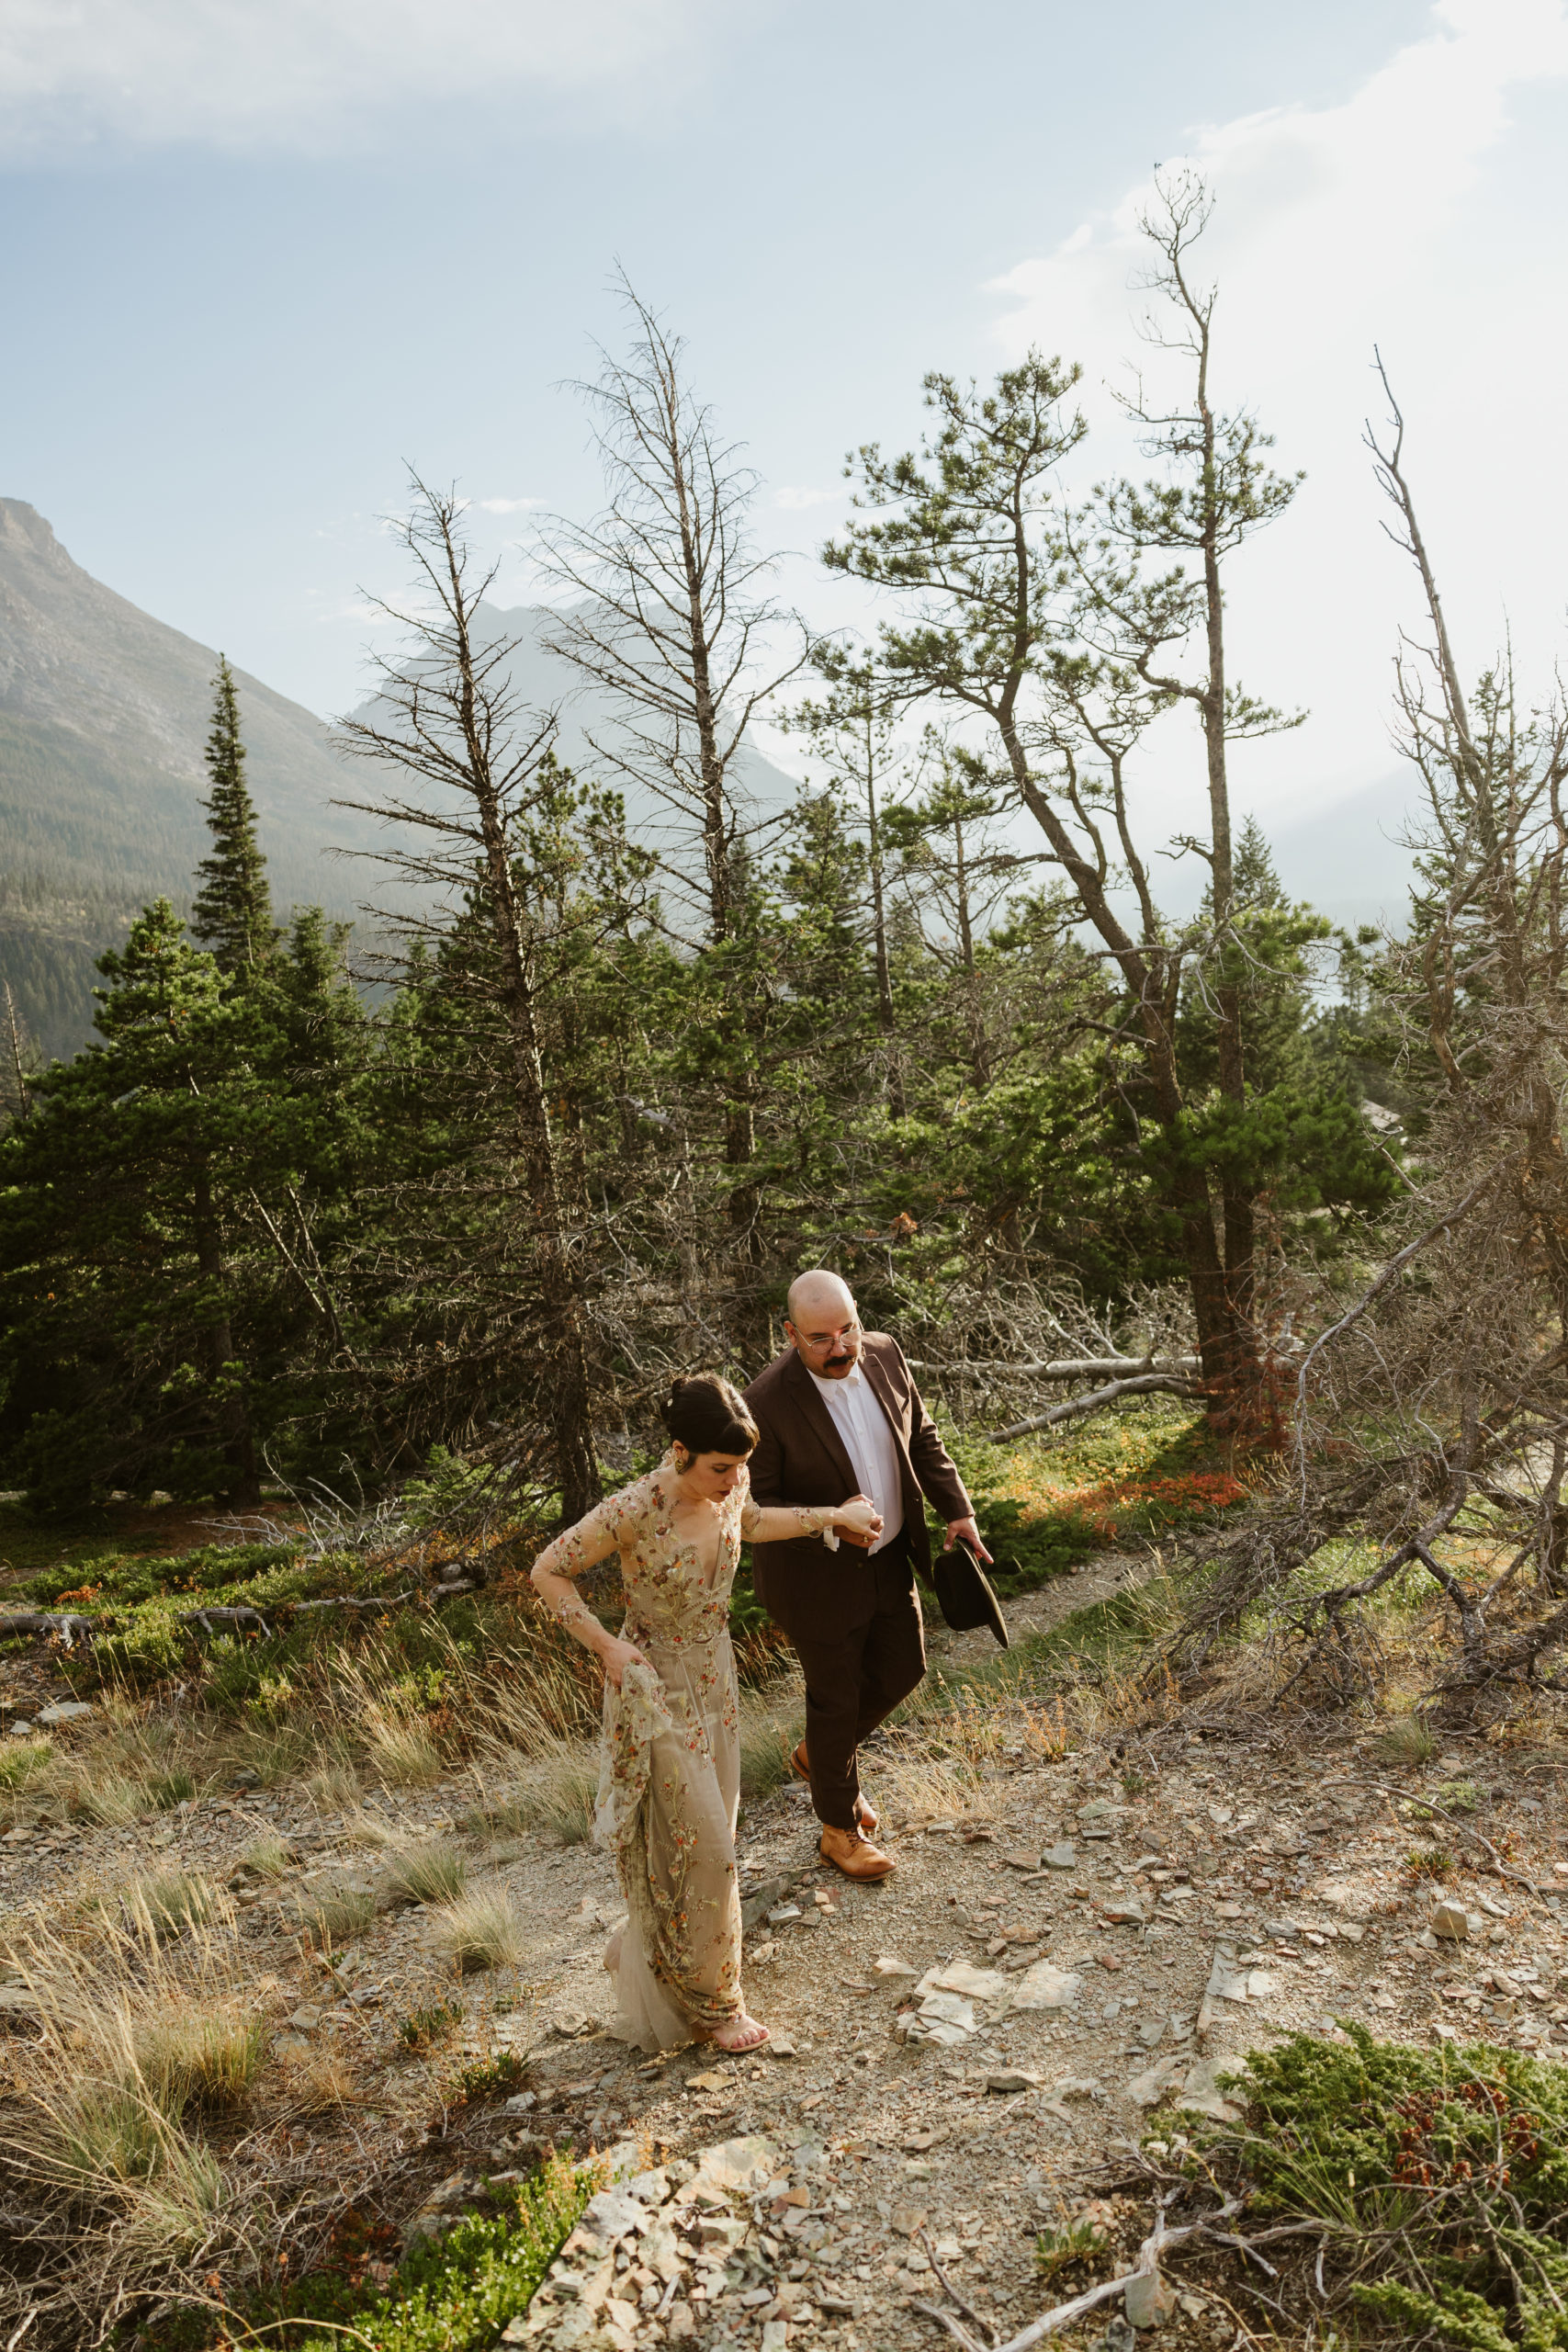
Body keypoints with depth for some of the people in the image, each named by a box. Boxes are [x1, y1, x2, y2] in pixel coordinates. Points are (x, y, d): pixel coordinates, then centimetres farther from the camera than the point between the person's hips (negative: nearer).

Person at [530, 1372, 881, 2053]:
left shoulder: (729, 1488, -11)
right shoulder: (634, 1511, -30)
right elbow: (547, 1570, -18)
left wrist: (834, 1516, 19)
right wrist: (604, 1645, -20)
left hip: (715, 1677, 7)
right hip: (656, 1688, -7)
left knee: (710, 1837, 19)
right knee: (700, 1845, 3)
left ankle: (645, 1957, 43)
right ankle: (709, 2001, 25)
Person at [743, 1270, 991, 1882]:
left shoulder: (883, 1354, -11)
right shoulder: (768, 1402, -29)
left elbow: (921, 1437, 4)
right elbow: (754, 1505, -21)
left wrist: (957, 1510, 0)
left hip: (889, 1556, 6)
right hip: (818, 1575, -6)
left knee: (902, 1669, 21)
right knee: (835, 1696, 12)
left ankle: (820, 1754, 49)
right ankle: (840, 1829, 37)